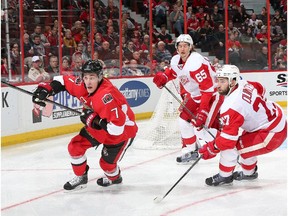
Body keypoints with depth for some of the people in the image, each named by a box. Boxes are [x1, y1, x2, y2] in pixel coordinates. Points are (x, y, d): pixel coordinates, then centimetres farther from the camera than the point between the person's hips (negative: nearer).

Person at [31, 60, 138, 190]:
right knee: (75, 146, 2)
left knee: (107, 162, -1)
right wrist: (45, 89, -10)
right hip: (98, 126, 8)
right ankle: (81, 177, 24)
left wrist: (94, 120, -34)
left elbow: (117, 127, -41)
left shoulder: (106, 96, -39)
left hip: (123, 131, -8)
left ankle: (114, 178, 35)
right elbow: (64, 81, 4)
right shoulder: (82, 86, -16)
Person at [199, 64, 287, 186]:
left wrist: (211, 149, -11)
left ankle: (224, 176, 11)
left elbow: (228, 137, -25)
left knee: (229, 145, -8)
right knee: (244, 142, 28)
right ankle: (249, 172, 45)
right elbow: (261, 89, 21)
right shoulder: (243, 84, -1)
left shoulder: (231, 105, -26)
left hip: (272, 134, -10)